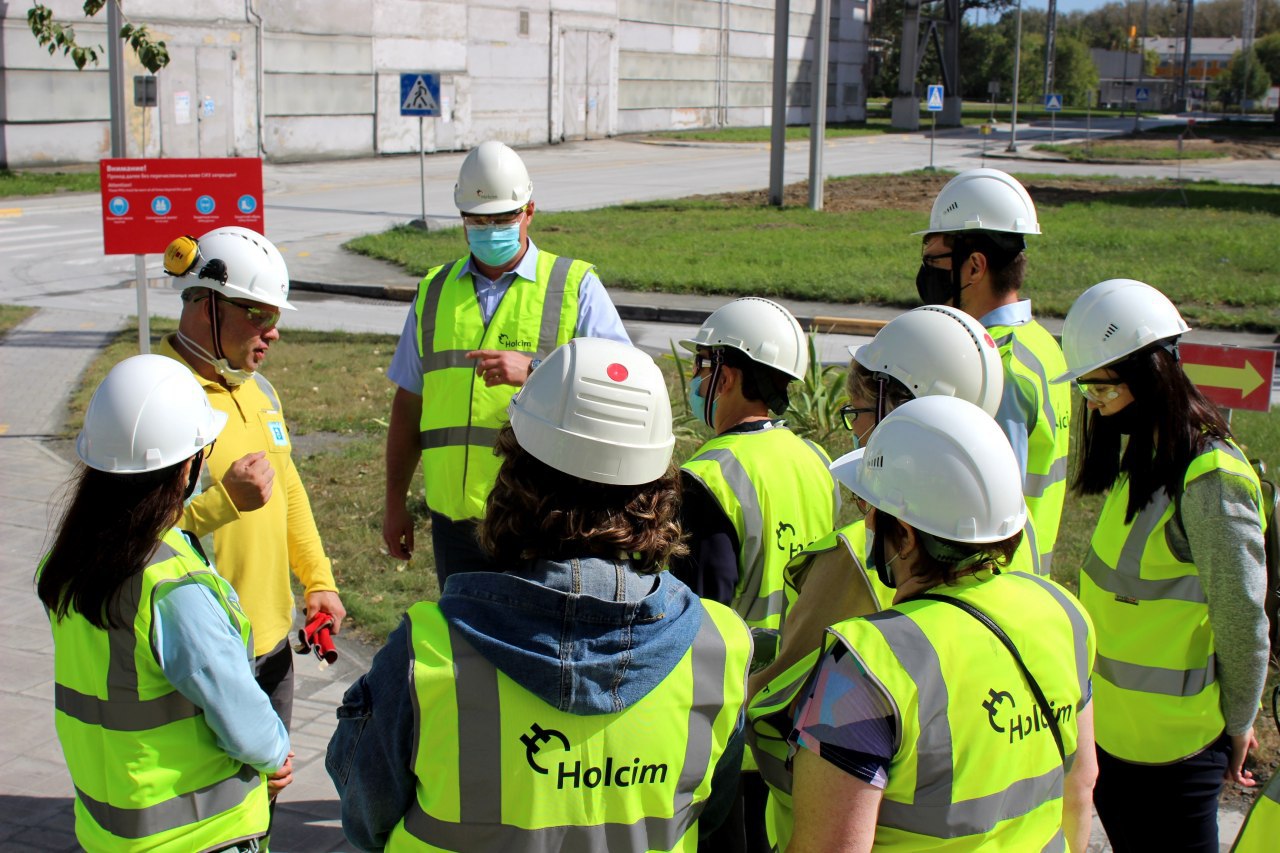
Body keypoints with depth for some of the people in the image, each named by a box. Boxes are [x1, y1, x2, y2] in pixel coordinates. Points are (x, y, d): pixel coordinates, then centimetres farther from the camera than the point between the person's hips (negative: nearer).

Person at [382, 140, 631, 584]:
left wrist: (533, 371, -24)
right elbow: (408, 403, 17)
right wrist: (395, 502, 15)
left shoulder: (576, 287, 2)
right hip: (456, 517, 4)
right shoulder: (435, 291, 13)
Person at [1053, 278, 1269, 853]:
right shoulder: (1142, 456, 5)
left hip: (1172, 739, -8)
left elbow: (1242, 619, -18)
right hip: (1112, 723, 8)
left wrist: (1236, 725, -6)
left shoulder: (1211, 477, -23)